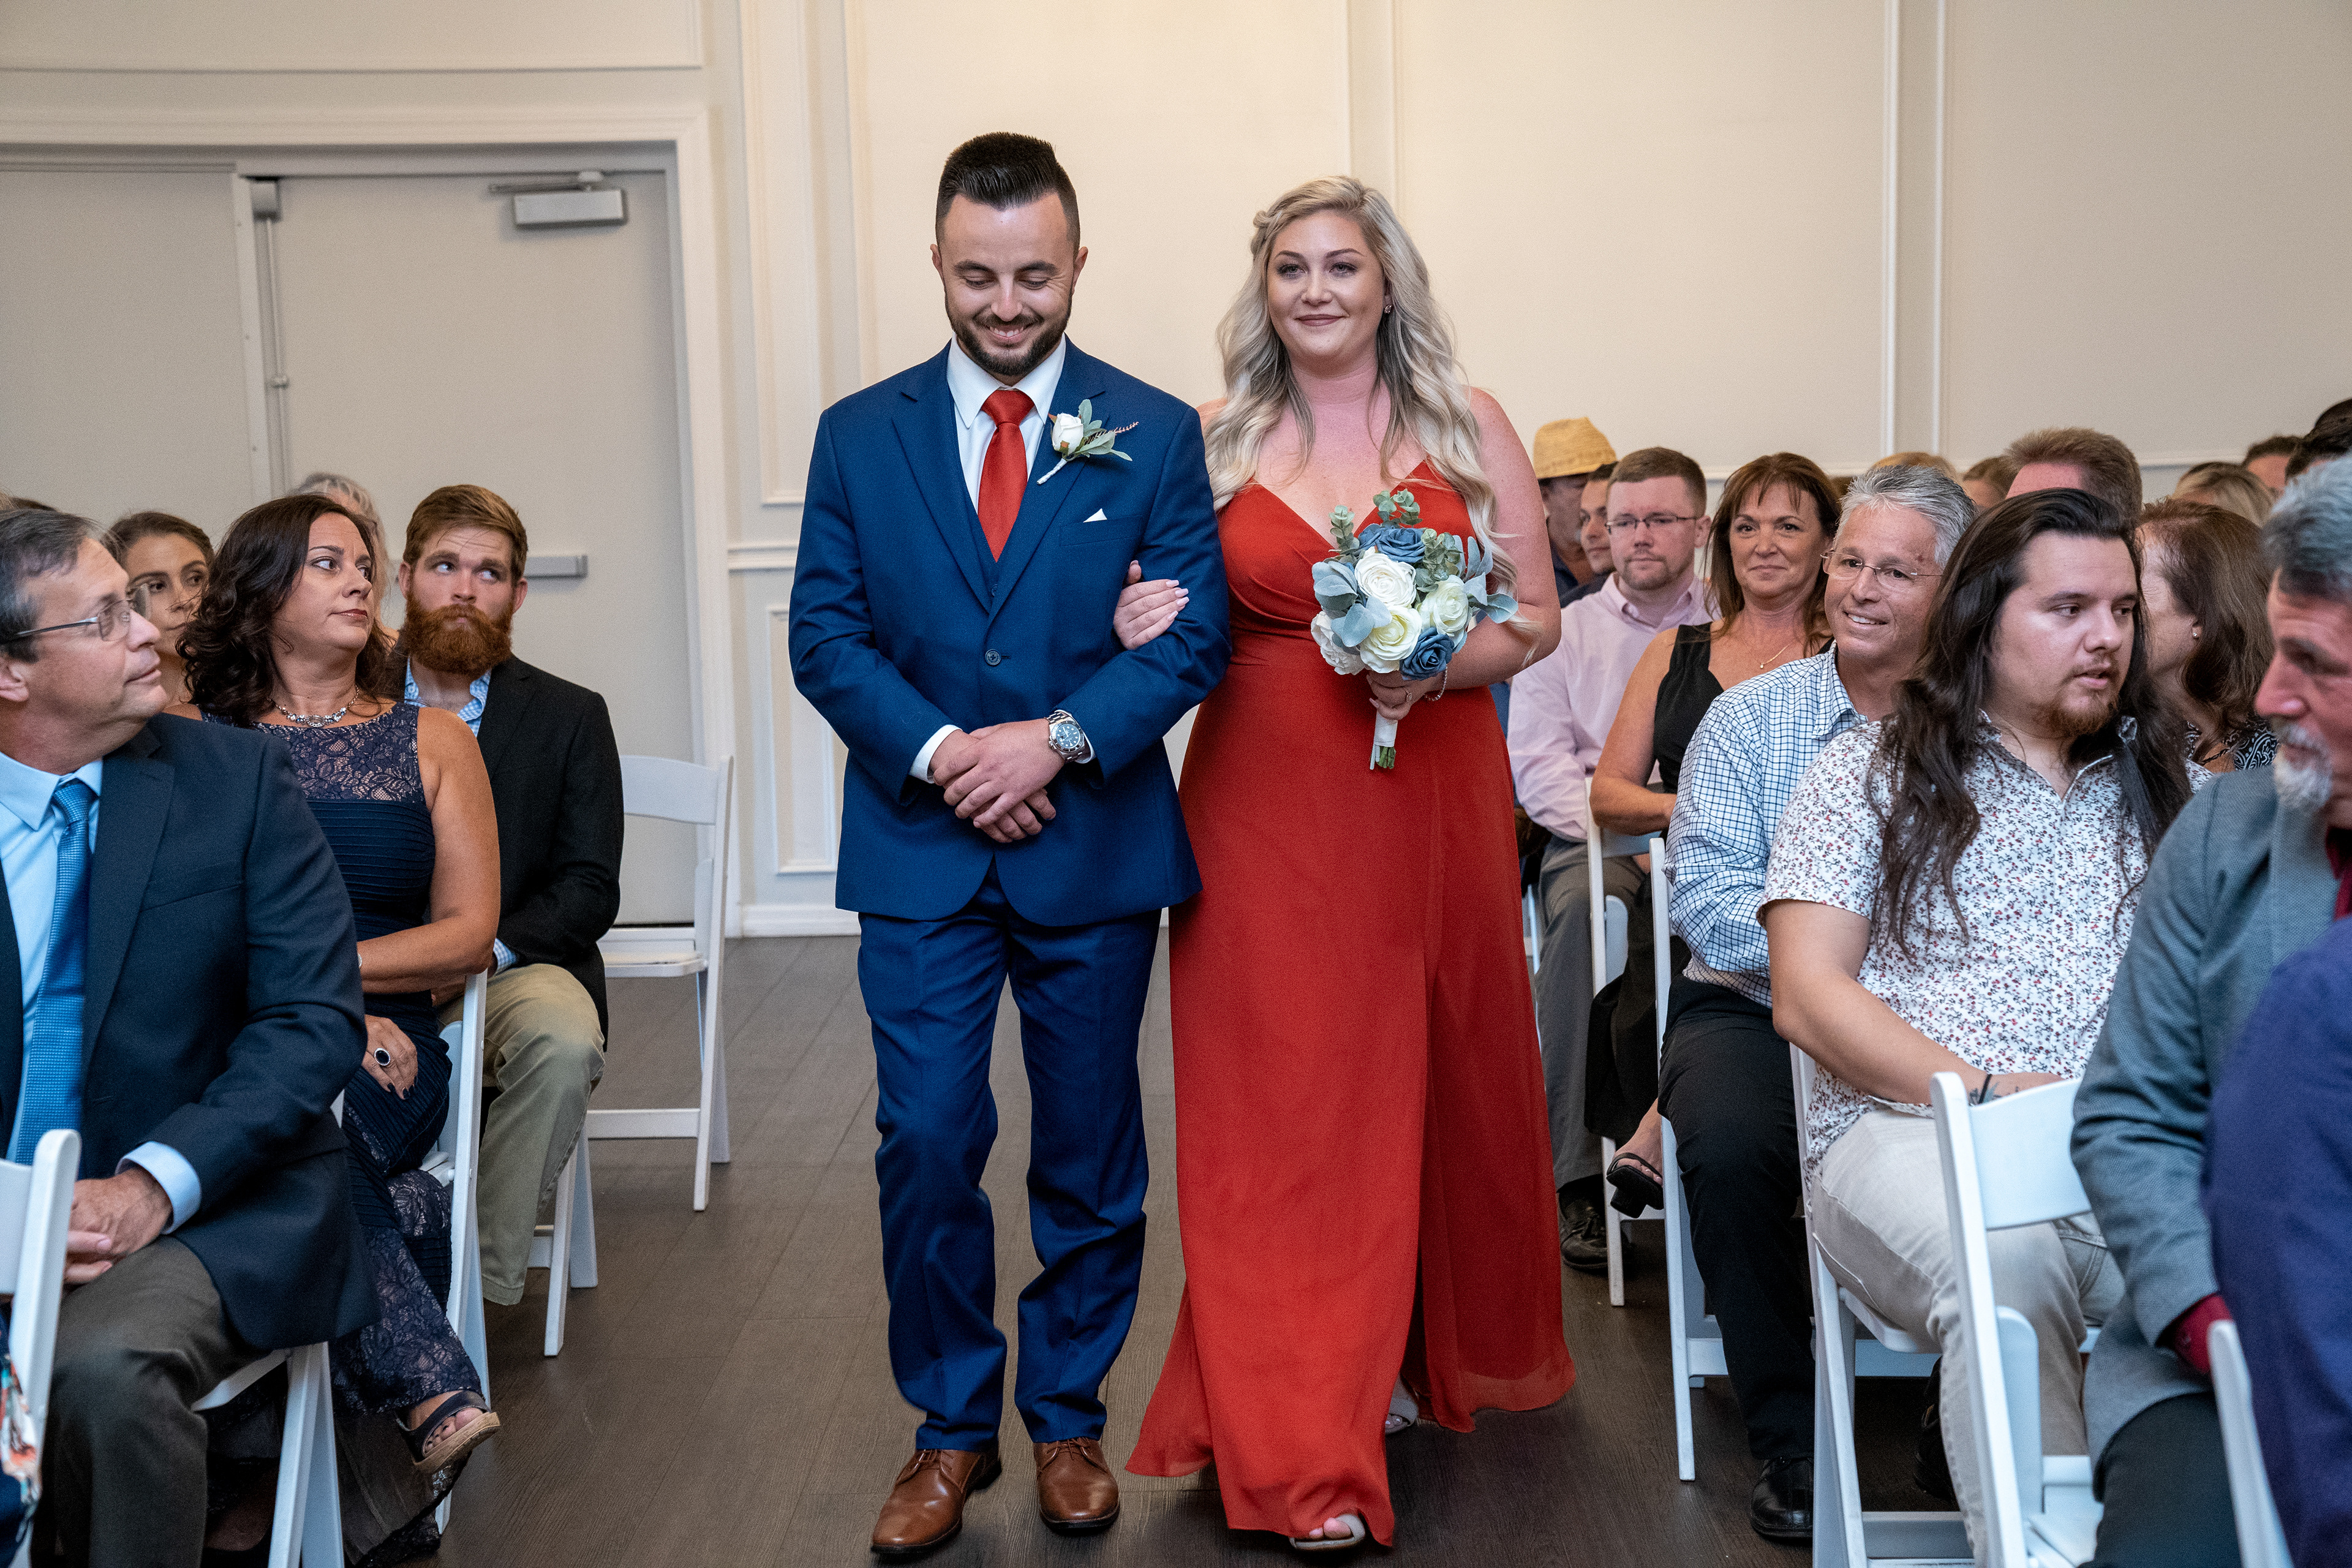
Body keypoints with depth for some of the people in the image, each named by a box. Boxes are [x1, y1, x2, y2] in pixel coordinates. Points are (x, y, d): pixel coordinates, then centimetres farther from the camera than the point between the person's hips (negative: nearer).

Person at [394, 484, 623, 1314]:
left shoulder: (570, 717, 7)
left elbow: (590, 889, 1)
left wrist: (483, 948, -17)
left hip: (514, 967, 0)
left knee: (562, 1042, -35)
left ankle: (480, 1279, -21)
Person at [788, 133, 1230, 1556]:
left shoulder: (1154, 434, 2)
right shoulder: (860, 435, 5)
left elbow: (1195, 634, -4)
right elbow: (826, 635, 1)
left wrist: (1060, 737, -17)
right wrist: (941, 752, -14)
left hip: (1096, 848, 0)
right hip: (921, 851, 0)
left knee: (1092, 1156, 10)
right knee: (928, 1149, 0)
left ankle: (1068, 1417, 28)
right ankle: (952, 1427, 18)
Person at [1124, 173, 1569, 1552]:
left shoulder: (1468, 427, 4)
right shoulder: (1214, 440, 5)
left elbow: (1535, 616, 3)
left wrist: (1434, 666, -15)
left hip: (1434, 793, 1)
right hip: (1264, 803, 0)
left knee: (1436, 1077, 10)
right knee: (1285, 1099, -2)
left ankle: (1438, 1348, 34)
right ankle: (1309, 1449, 4)